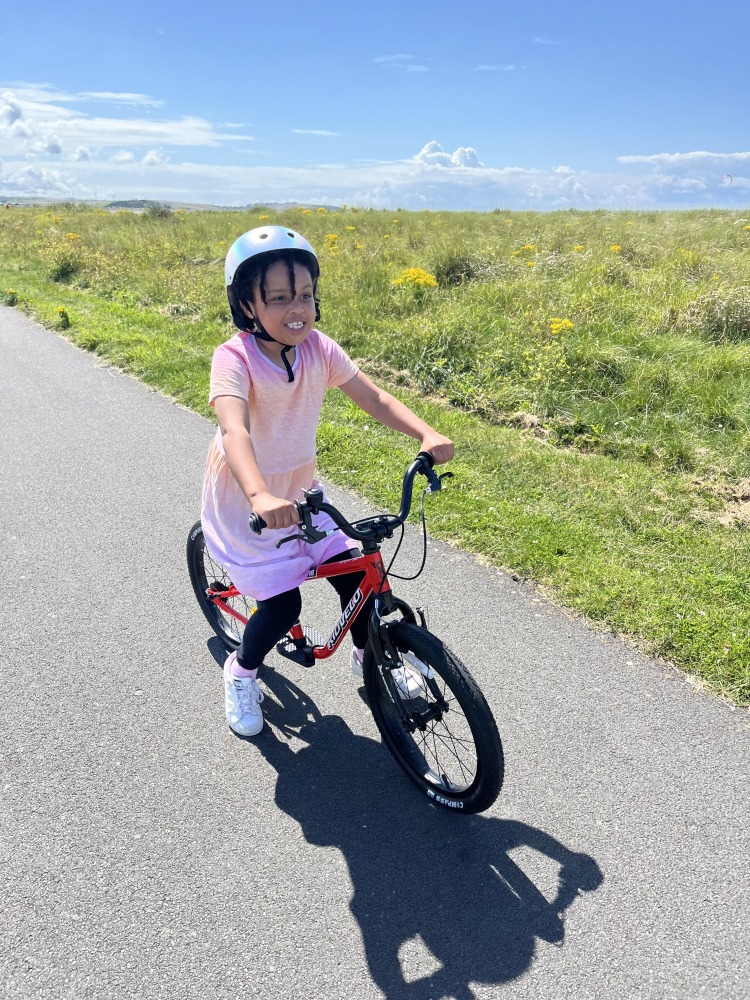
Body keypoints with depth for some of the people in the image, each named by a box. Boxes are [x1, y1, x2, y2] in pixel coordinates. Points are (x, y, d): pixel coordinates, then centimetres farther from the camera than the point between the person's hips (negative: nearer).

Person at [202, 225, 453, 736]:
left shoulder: (319, 348, -10)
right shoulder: (234, 358, -26)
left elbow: (373, 396, -12)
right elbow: (234, 430, -42)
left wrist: (427, 433, -28)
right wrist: (260, 496, -59)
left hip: (299, 491, 5)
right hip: (244, 497, -5)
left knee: (356, 573, 1)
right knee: (283, 604, -9)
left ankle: (368, 657, 32)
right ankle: (241, 673, 24)